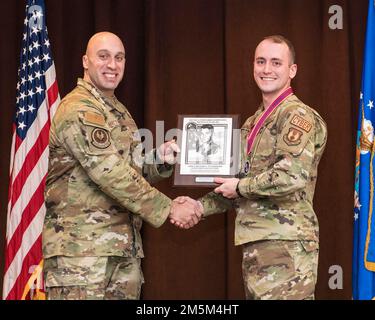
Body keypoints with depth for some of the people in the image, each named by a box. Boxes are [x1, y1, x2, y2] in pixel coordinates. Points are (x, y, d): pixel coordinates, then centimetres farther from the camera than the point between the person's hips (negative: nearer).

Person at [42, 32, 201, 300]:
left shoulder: (120, 112, 19)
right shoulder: (77, 110, -11)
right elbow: (110, 174, -19)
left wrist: (160, 160, 1)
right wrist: (168, 208, -17)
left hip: (126, 247, 9)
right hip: (82, 248, -9)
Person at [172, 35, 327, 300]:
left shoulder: (298, 116, -9)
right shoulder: (253, 123, 18)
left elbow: (292, 176, -23)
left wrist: (240, 187, -12)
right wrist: (200, 207, 10)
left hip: (286, 245, -9)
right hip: (256, 243, 9)